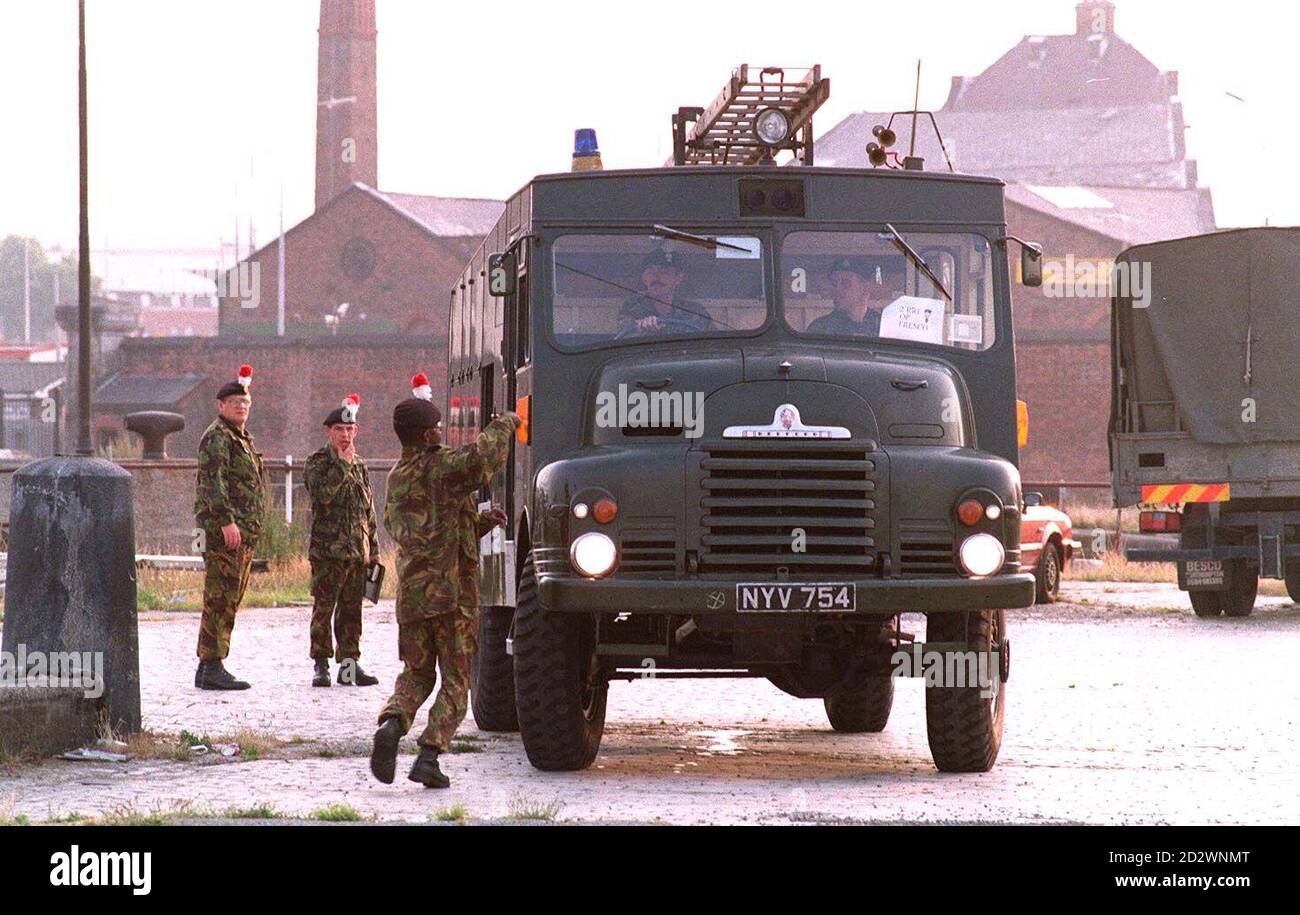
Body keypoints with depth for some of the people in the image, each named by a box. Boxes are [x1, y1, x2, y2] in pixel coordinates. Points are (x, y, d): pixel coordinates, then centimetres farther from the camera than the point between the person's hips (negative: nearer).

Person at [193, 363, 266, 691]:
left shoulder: (243, 439, 23)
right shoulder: (217, 438, -9)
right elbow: (212, 481, -20)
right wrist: (226, 521, -27)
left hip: (242, 532, 10)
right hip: (223, 530, -10)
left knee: (230, 599, 11)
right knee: (221, 598, -11)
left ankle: (208, 667, 15)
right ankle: (212, 667, -12)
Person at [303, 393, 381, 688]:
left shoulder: (360, 466, 16)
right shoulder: (318, 462, -1)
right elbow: (322, 493, -22)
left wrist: (374, 549, 17)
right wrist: (342, 464, -17)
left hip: (357, 552, 5)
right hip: (327, 551, -5)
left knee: (352, 609, 8)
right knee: (323, 609, -3)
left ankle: (349, 664, 13)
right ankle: (321, 666, 2)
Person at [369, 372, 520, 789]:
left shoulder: (396, 478, 15)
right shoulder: (443, 468, -8)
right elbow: (485, 454, -26)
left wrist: (481, 521, 18)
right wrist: (504, 424, -6)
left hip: (411, 593, 6)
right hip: (453, 591, -6)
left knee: (416, 672, 18)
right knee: (455, 681, 3)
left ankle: (392, 723, -11)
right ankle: (429, 755, -10)